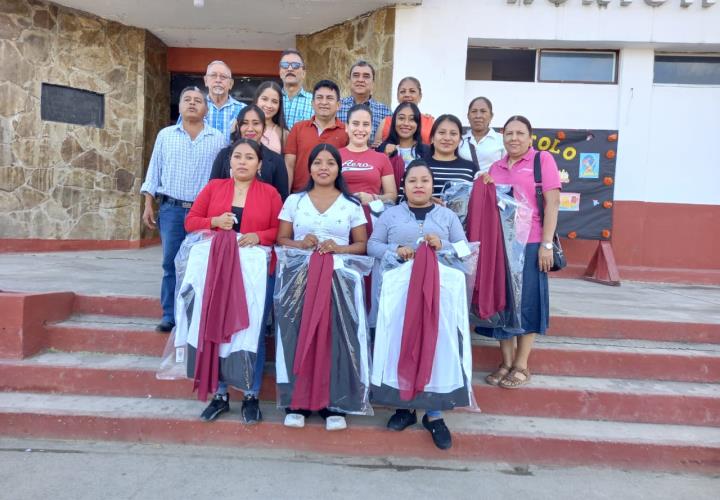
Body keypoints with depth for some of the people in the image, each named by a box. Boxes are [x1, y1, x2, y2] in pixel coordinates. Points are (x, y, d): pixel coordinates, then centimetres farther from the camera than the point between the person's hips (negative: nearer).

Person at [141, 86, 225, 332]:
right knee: (171, 263, 1)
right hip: (171, 209, 2)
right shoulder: (165, 135, 12)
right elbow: (154, 171, 12)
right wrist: (148, 205, 5)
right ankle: (170, 315, 10)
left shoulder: (218, 139, 6)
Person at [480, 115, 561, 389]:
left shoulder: (542, 159, 1)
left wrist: (546, 244, -12)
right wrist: (485, 187, 0)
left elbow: (552, 202, -6)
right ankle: (506, 363, 19)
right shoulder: (496, 167, 15)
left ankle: (521, 365, 14)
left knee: (527, 301, 3)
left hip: (530, 243, -5)